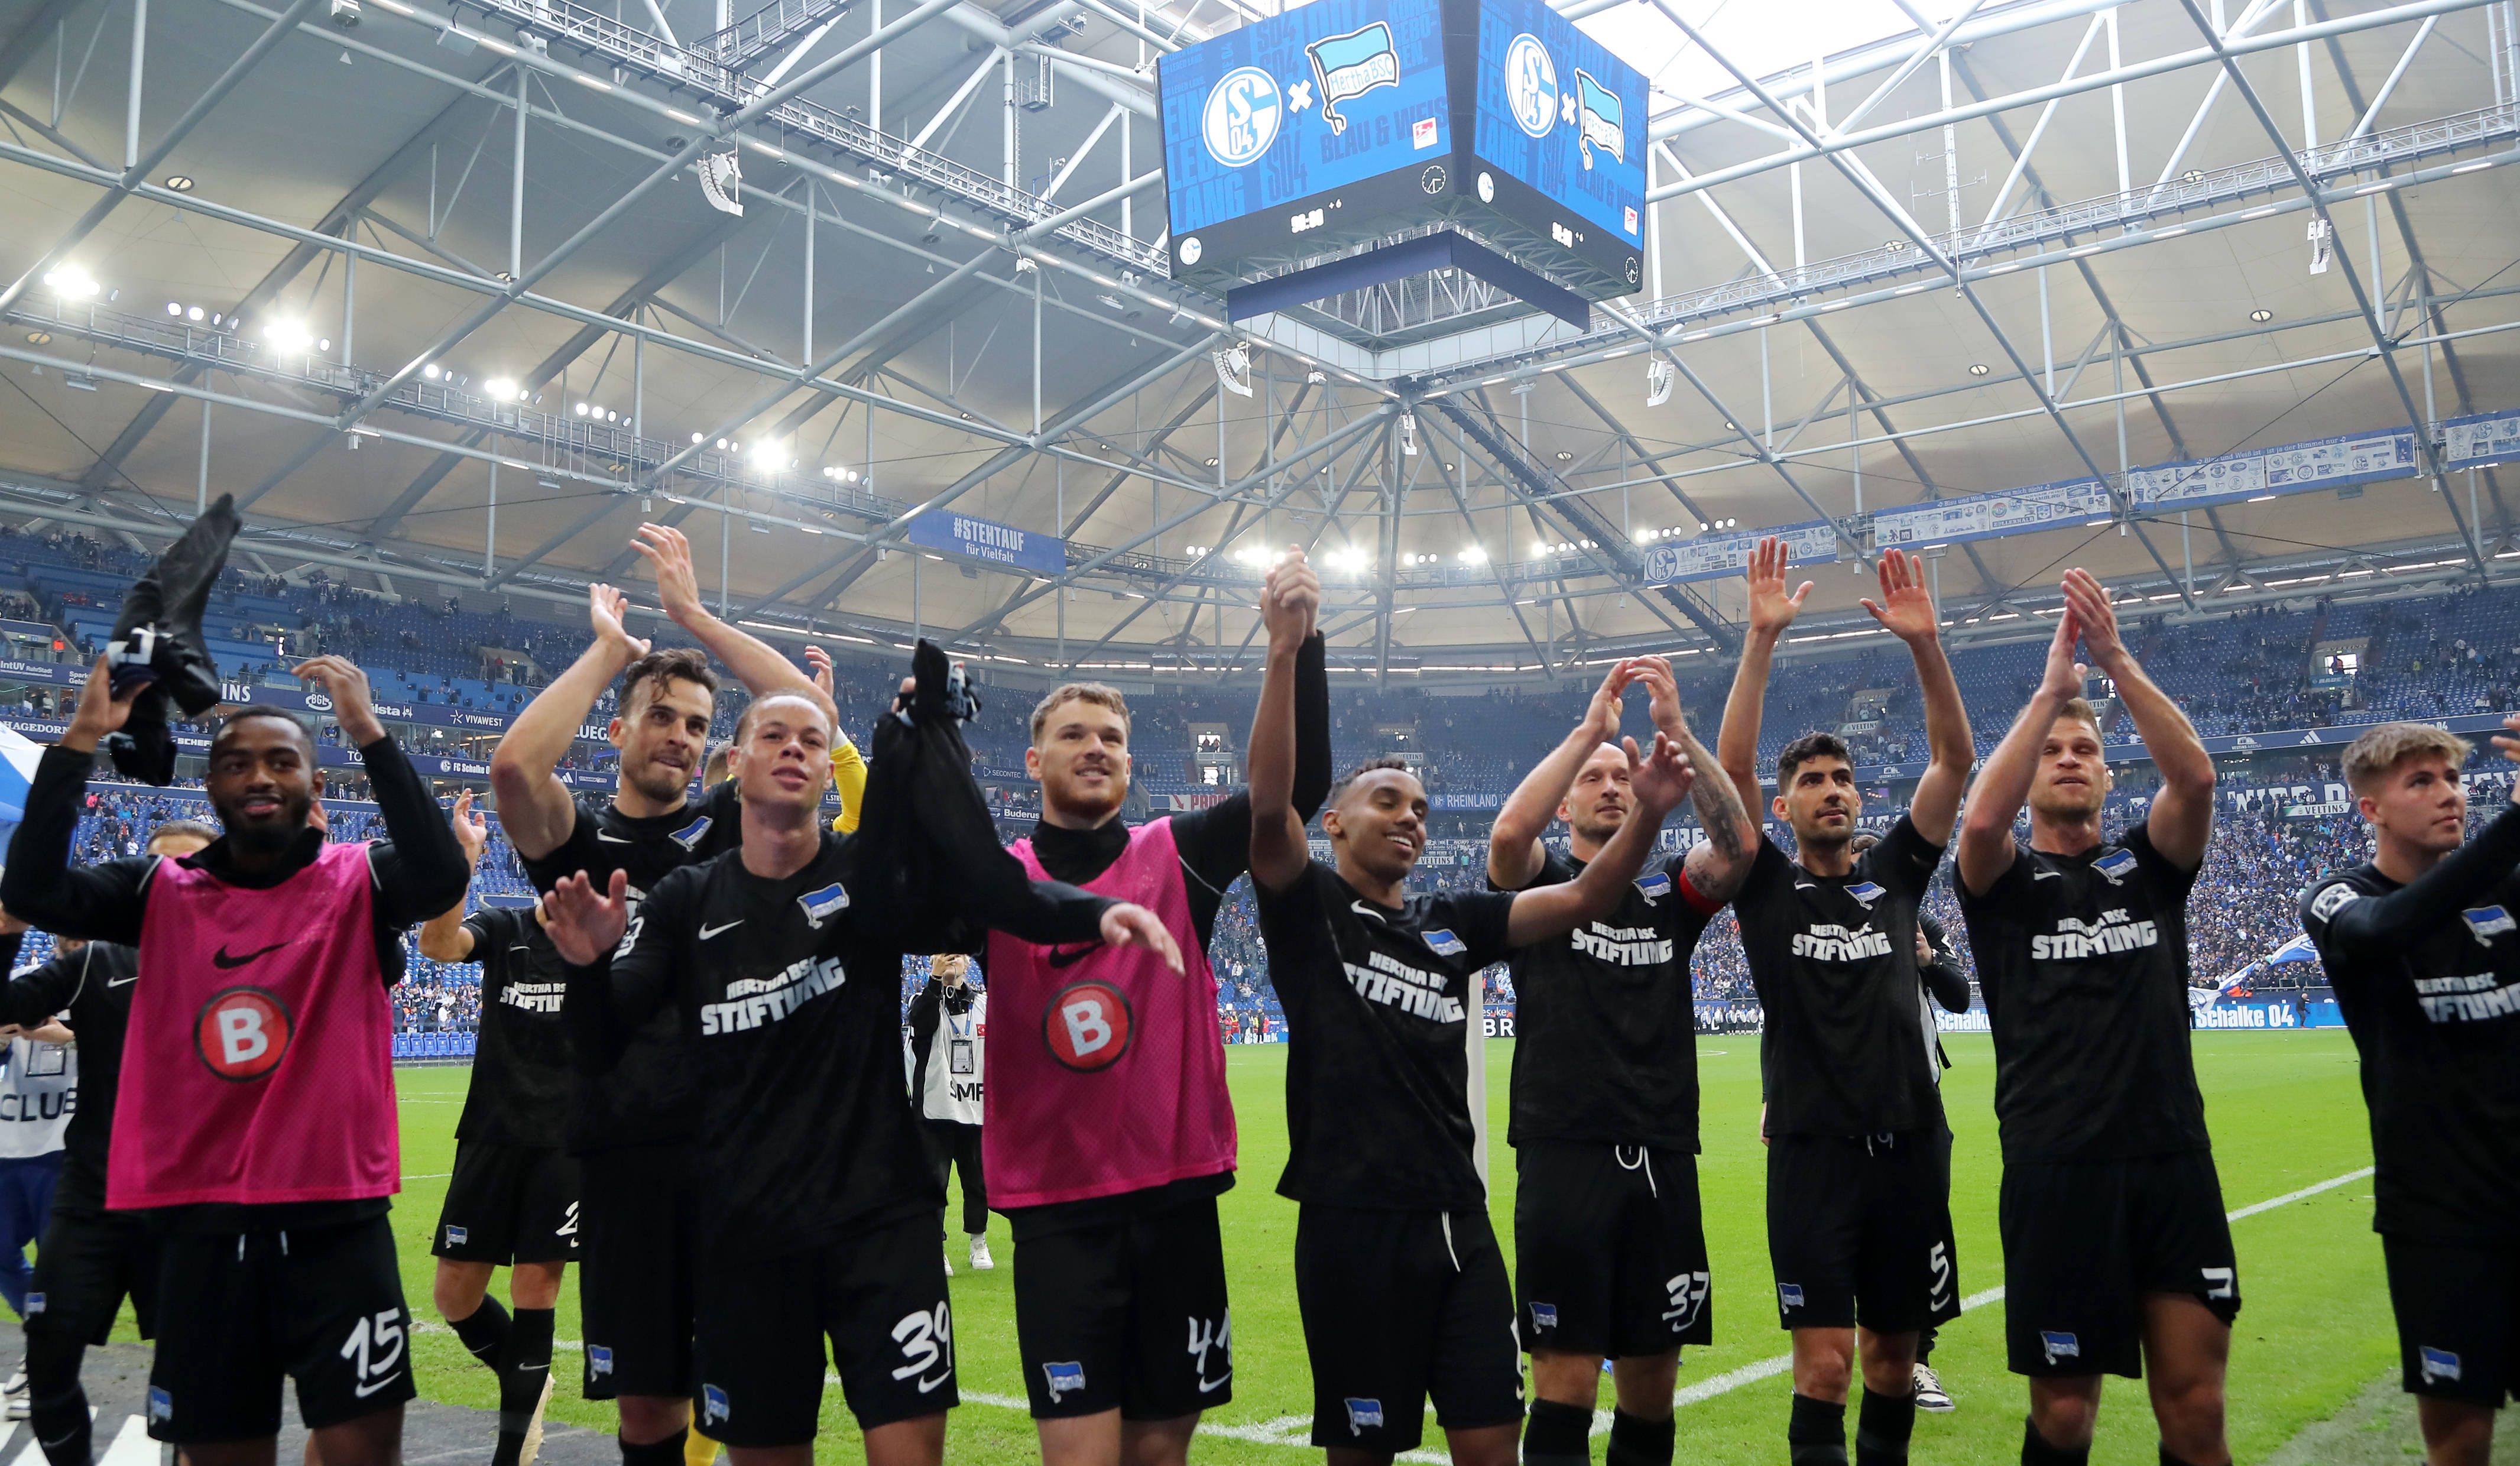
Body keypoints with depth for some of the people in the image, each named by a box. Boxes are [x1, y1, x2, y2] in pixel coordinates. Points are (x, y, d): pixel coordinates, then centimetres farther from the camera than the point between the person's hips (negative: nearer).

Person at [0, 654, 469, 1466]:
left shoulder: (358, 882, -1)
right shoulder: (163, 893, 6)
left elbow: (441, 878, -22)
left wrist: (368, 733, -24)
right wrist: (81, 740, -13)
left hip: (335, 1221, -2)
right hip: (202, 1225, 3)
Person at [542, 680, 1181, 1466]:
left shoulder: (871, 872, -3)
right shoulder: (687, 901, 2)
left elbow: (989, 882, -21)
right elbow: (599, 1046, -5)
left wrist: (1097, 909, -41)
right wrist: (590, 966, -27)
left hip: (880, 1216, -2)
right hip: (742, 1230, 2)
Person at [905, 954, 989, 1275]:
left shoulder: (985, 1003, 10)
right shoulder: (925, 999, 3)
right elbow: (921, 1023, -22)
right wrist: (935, 978, -29)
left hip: (978, 1111, 3)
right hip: (935, 1111, -2)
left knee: (978, 1181, 10)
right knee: (933, 1181, -4)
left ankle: (979, 1244, 25)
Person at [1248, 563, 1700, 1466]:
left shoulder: (1450, 924, 12)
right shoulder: (1308, 909, -2)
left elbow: (1582, 900, 5)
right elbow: (1267, 805, -19)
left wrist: (1648, 813, -13)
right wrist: (1287, 653, -29)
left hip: (1459, 1220, 5)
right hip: (1352, 1223, -5)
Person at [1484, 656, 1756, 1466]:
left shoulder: (1671, 890, 12)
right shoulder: (1541, 881, 5)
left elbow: (1739, 844, -7)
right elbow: (1508, 831, -18)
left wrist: (1677, 731, -13)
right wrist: (1590, 727, -14)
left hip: (1665, 1161, 4)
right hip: (1565, 1158, -3)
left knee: (1651, 1391, 11)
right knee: (1565, 1385, -3)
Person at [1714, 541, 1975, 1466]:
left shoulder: (1894, 876, 10)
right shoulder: (1766, 888, 3)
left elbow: (1955, 760, 1)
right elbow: (1730, 768, -10)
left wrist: (1925, 643, -10)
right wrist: (1762, 638, -17)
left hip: (1907, 1146, 3)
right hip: (1812, 1151, -3)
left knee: (1893, 1363, 12)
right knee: (1825, 1367, -6)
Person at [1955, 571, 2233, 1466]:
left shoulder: (2149, 869, 11)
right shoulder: (2006, 883, 5)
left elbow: (2196, 777, -9)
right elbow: (1980, 820, -19)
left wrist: (2118, 663, -15)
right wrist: (2051, 687, -16)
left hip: (2176, 1164, 2)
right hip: (2057, 1171, -2)